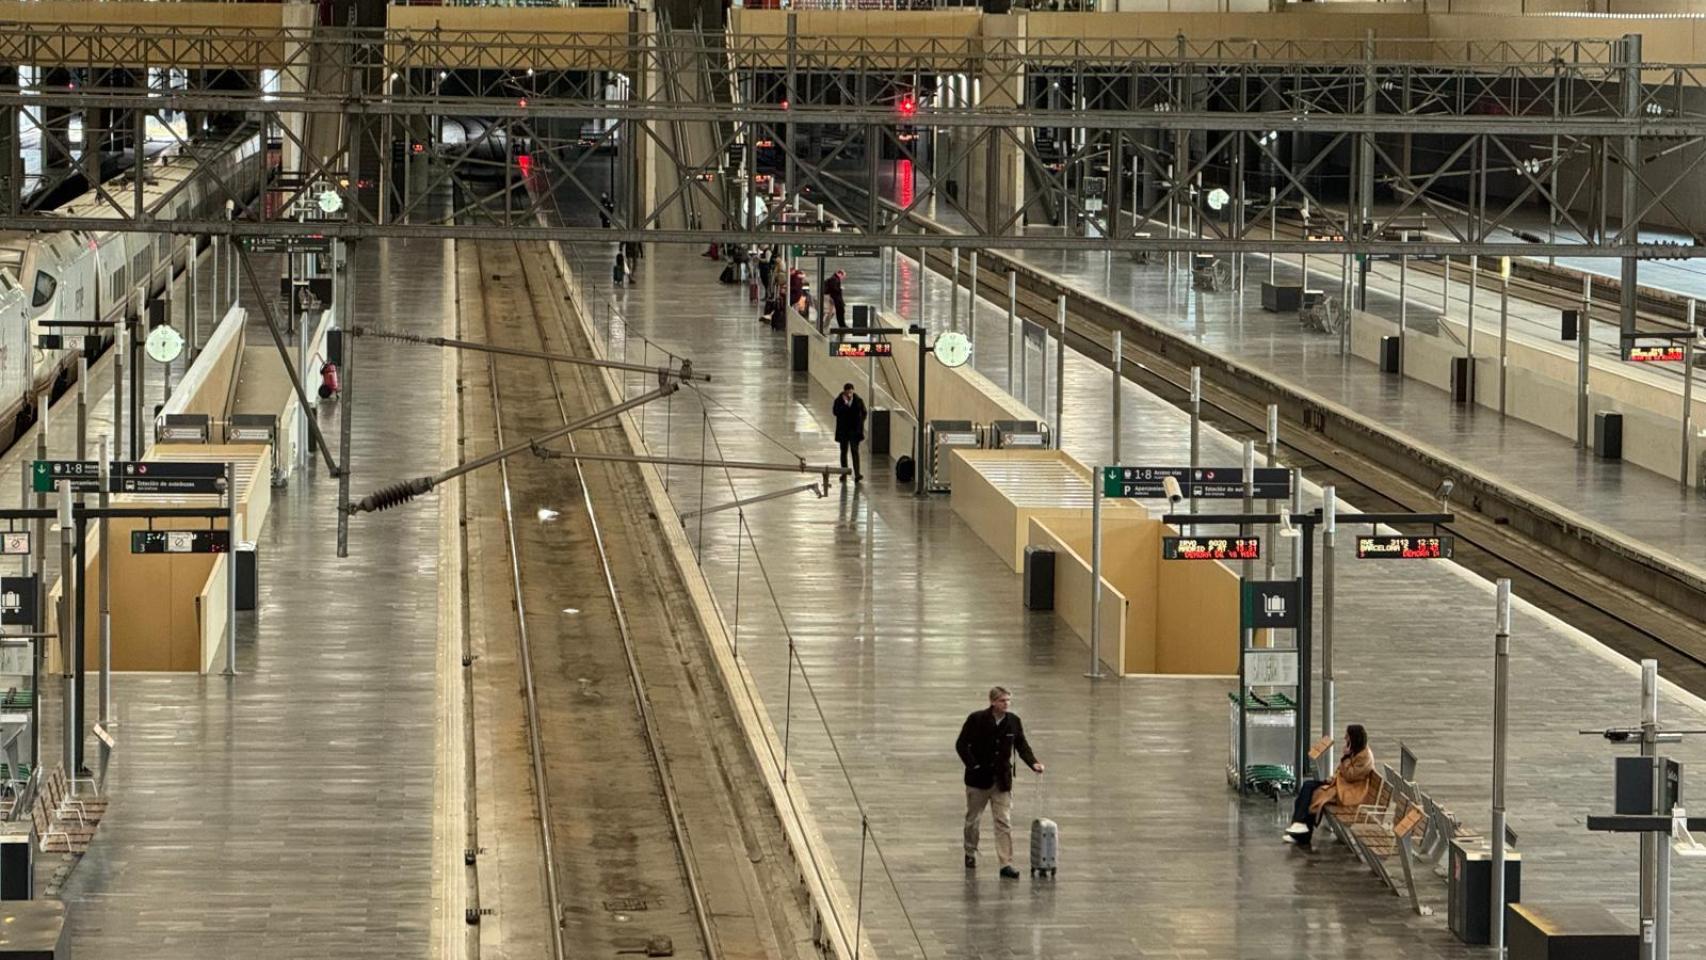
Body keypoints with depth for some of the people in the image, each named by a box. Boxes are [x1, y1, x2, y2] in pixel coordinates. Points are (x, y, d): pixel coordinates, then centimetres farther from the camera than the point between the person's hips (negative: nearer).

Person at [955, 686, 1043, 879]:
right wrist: (973, 765, -16)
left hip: (1002, 780, 2)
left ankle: (1006, 863, -6)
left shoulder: (1013, 721, -2)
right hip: (978, 778, -2)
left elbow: (1022, 746, 6)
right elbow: (961, 745, -9)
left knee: (1004, 822, -5)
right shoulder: (977, 719, -12)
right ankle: (970, 854, 35)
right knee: (973, 819, 14)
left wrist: (1033, 763, -11)